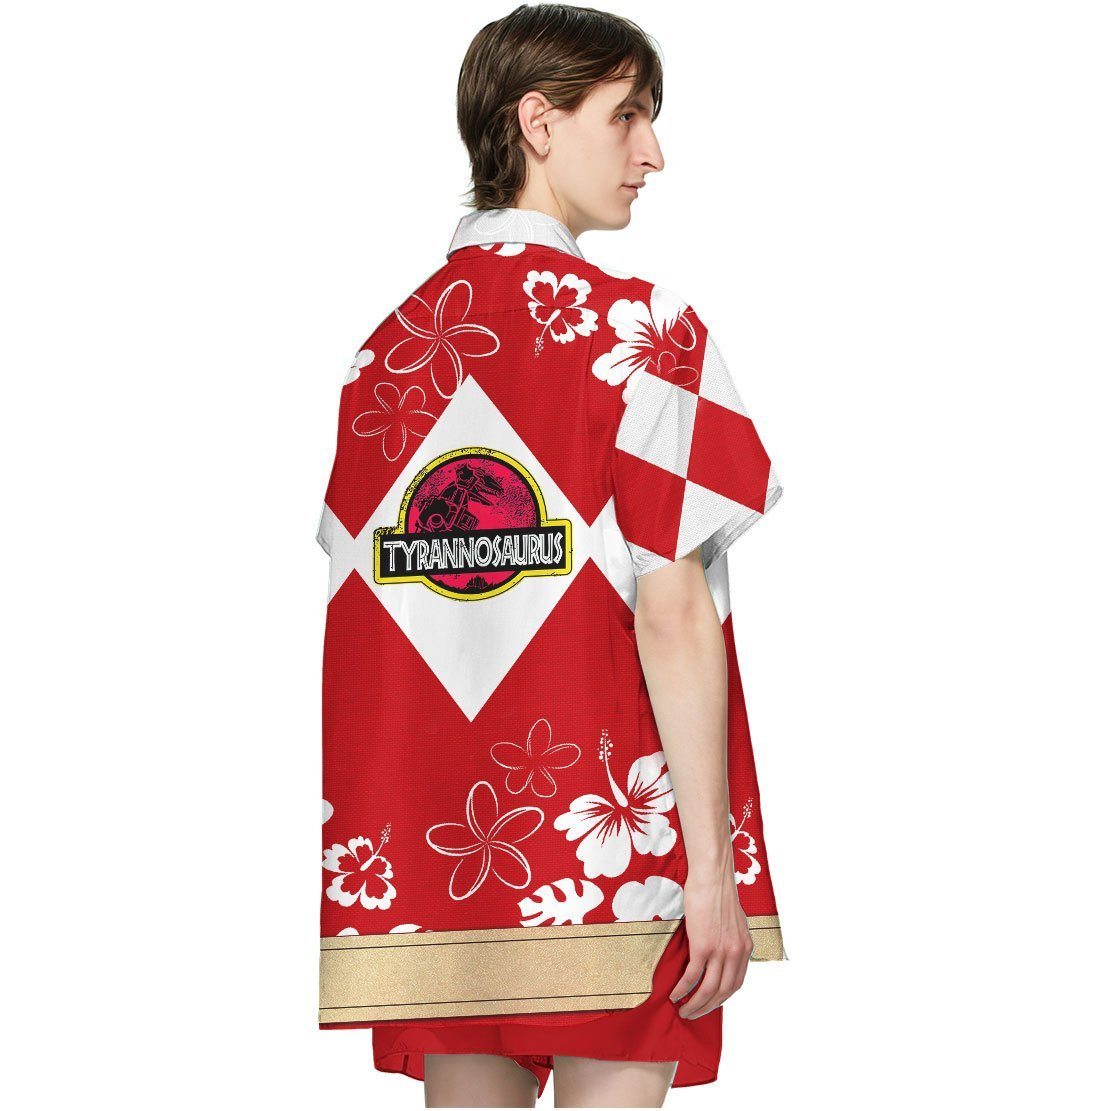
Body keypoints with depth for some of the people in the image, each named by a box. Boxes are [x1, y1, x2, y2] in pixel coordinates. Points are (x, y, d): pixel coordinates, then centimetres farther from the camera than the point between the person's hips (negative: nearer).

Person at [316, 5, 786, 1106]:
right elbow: (670, 613, -14)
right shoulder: (638, 328, -7)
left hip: (420, 851, 5)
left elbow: (344, 618, 8)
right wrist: (713, 865, -11)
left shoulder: (380, 343, 8)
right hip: (610, 847, -5)